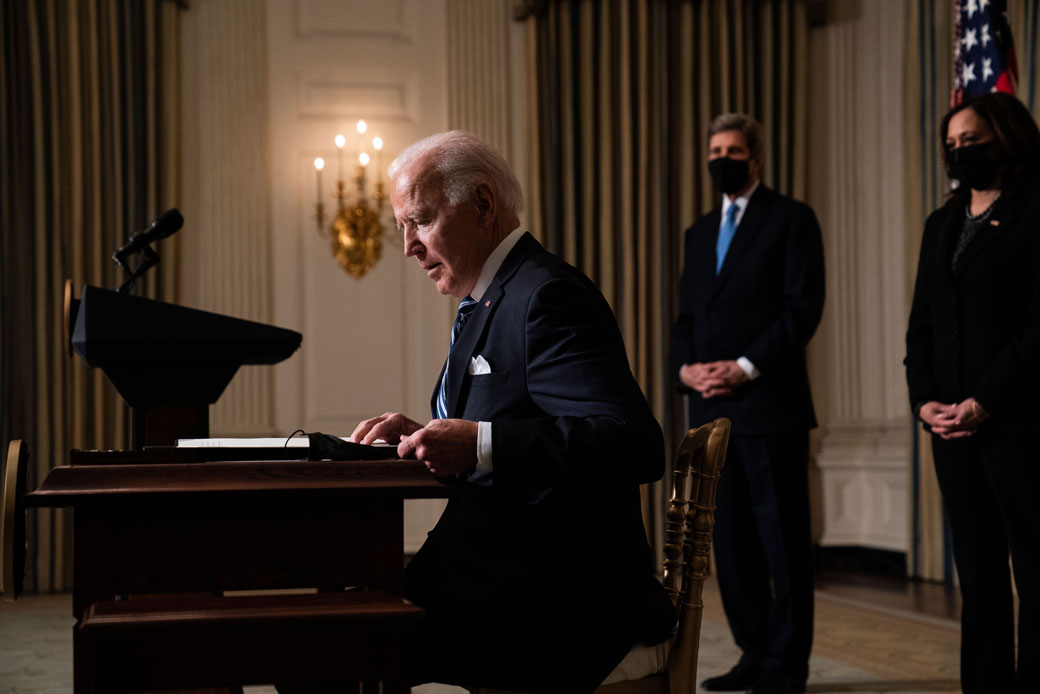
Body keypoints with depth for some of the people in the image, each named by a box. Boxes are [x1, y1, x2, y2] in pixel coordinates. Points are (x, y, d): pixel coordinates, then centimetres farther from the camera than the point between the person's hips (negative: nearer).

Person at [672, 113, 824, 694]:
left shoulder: (791, 219, 1)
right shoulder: (700, 232, 20)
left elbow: (804, 307, -9)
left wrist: (746, 367, -15)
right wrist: (686, 366, -1)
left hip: (770, 404, -6)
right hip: (712, 407, 7)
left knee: (783, 535, -2)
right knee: (732, 538, 8)